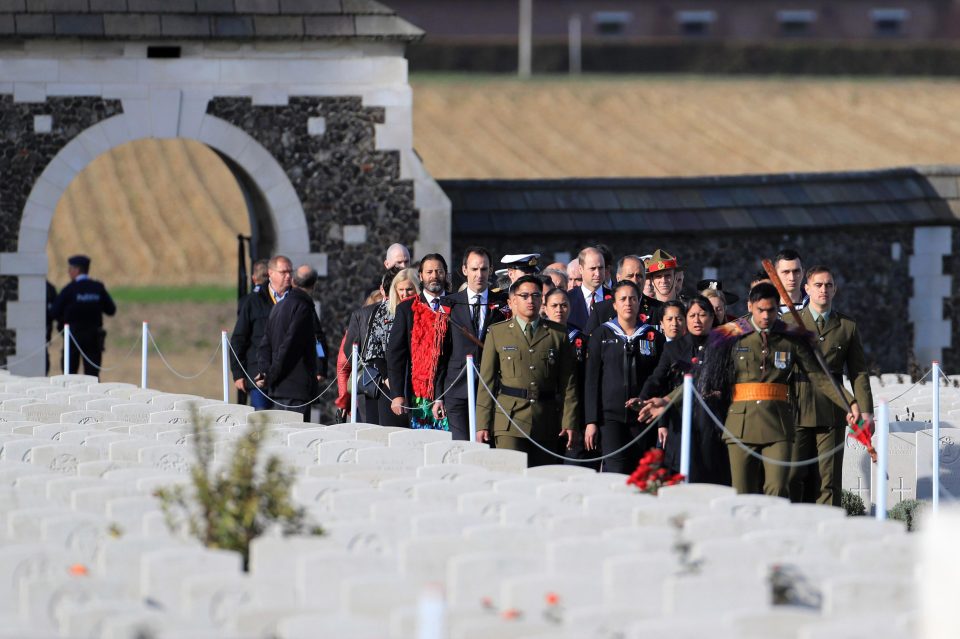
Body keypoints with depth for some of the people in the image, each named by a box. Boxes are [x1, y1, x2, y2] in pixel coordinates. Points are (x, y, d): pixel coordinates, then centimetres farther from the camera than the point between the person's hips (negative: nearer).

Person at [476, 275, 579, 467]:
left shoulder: (558, 334, 11)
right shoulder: (497, 333, 9)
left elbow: (568, 383, 9)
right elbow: (486, 381, 6)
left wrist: (569, 422, 0)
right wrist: (482, 424, -1)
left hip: (547, 421, 2)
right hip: (509, 422, -2)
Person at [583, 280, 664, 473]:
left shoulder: (653, 337, 9)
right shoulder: (602, 335, 7)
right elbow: (592, 380, 4)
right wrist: (591, 421, -3)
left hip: (642, 419, 2)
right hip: (610, 416, -2)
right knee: (615, 473, -14)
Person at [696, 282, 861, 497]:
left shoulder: (791, 338, 9)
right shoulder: (732, 336, 7)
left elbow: (819, 377, 9)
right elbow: (707, 379, 10)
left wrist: (850, 403, -1)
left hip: (778, 424, 0)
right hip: (741, 423, 0)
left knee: (777, 491, -14)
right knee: (743, 494, -1)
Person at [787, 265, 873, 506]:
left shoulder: (847, 326, 12)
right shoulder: (789, 322, 9)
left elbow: (858, 372, 10)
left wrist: (865, 411, -1)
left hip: (831, 412, 1)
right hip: (796, 411, -1)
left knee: (828, 479, -1)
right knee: (792, 476, -6)